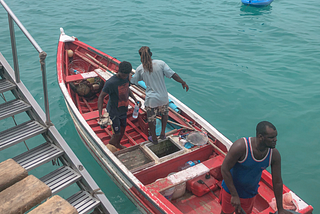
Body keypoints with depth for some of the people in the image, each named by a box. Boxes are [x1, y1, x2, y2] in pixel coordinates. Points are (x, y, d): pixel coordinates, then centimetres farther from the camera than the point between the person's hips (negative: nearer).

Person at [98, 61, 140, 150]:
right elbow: (101, 96, -22)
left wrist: (135, 99, 2)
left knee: (123, 127, 24)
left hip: (123, 109, 7)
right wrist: (100, 114, -29)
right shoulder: (111, 82, -29)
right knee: (117, 133, 0)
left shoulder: (127, 77, -7)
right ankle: (112, 141, 34)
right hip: (113, 111, -7)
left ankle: (117, 143, 50)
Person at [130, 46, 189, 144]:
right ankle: (163, 133, 35)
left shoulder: (140, 69, -6)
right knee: (164, 113, 30)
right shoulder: (160, 63, -7)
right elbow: (173, 74, -10)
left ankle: (154, 138, 35)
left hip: (151, 100, -1)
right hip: (163, 98, 1)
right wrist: (183, 83, 2)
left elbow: (132, 82, 8)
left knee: (151, 119, 19)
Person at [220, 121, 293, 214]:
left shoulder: (274, 154, -20)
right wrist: (234, 195, -25)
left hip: (250, 194, 3)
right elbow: (225, 169, -25)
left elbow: (277, 182, -9)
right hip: (231, 189, -3)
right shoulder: (241, 146, -33)